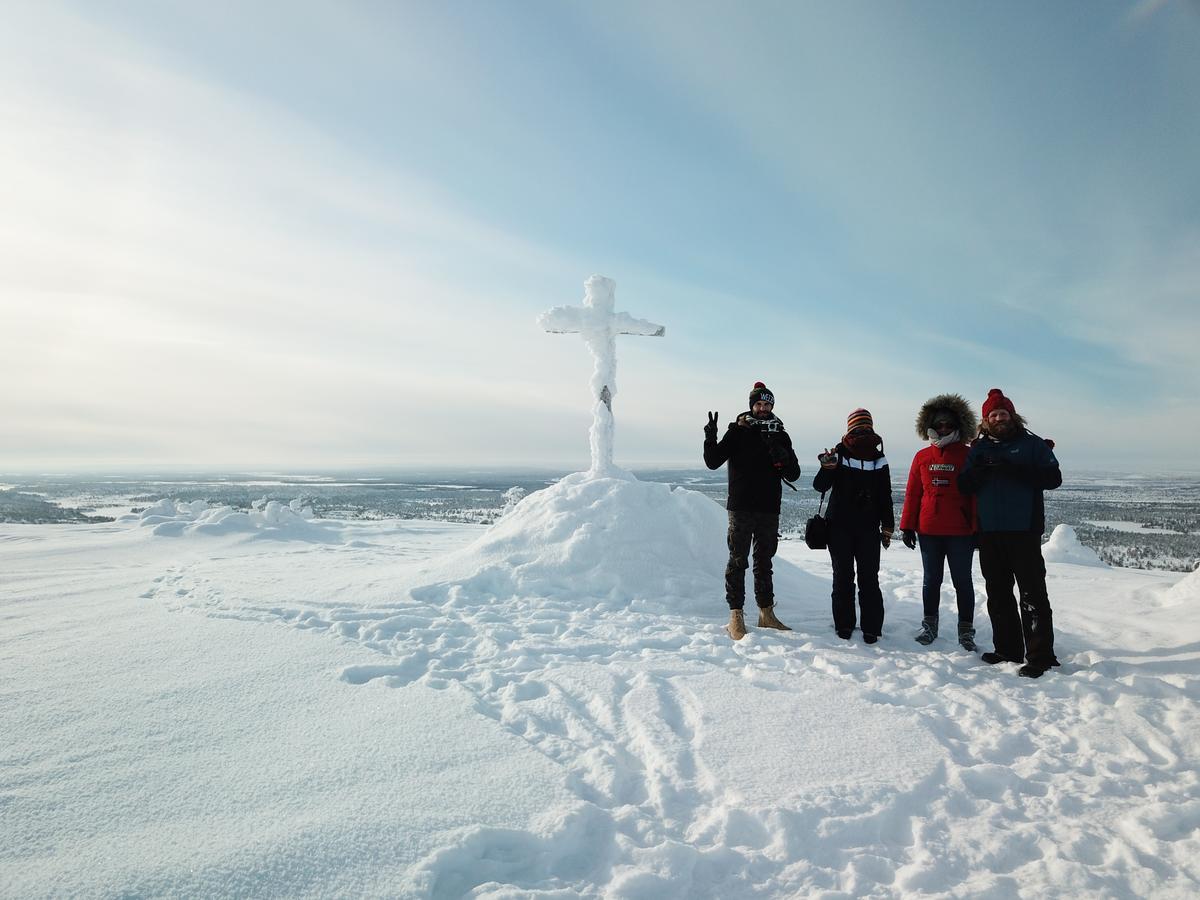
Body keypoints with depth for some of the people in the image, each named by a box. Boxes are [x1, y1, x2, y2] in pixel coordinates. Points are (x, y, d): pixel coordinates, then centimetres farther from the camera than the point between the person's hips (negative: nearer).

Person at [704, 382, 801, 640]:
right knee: (738, 561, -1)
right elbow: (713, 462, -7)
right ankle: (736, 616, 5)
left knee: (764, 563, 14)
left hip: (769, 510, 4)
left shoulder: (781, 436, 9)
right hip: (741, 508, -4)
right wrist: (710, 438, -23)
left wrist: (784, 459, -13)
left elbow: (794, 475, 7)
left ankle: (766, 614, 24)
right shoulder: (737, 431, 0)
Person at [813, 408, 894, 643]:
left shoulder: (878, 458, 6)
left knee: (869, 578, 0)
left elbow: (885, 496, 10)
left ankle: (871, 628, 9)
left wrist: (887, 527, 8)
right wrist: (827, 468, -29)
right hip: (839, 526, -1)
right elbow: (820, 486, -11)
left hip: (869, 528, 1)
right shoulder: (839, 454, -2)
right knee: (843, 576, 5)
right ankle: (844, 624, 15)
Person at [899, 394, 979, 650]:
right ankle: (929, 626, 24)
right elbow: (912, 493, 7)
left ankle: (966, 631, 17)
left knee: (962, 581, 6)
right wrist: (907, 526, 4)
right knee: (931, 579, 12)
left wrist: (977, 528, -7)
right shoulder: (922, 456, 6)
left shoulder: (968, 456, -1)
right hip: (928, 531, 3)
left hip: (960, 532, -2)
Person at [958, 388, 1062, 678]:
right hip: (989, 532, 5)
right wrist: (977, 472, -15)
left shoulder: (1032, 444, 3)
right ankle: (1008, 649, 22)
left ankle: (1040, 655, 0)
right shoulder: (978, 448, 12)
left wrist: (1016, 471, -20)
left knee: (1032, 593, -5)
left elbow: (1053, 478, -8)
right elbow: (963, 486, 6)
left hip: (1024, 530, -4)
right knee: (998, 593, 11)